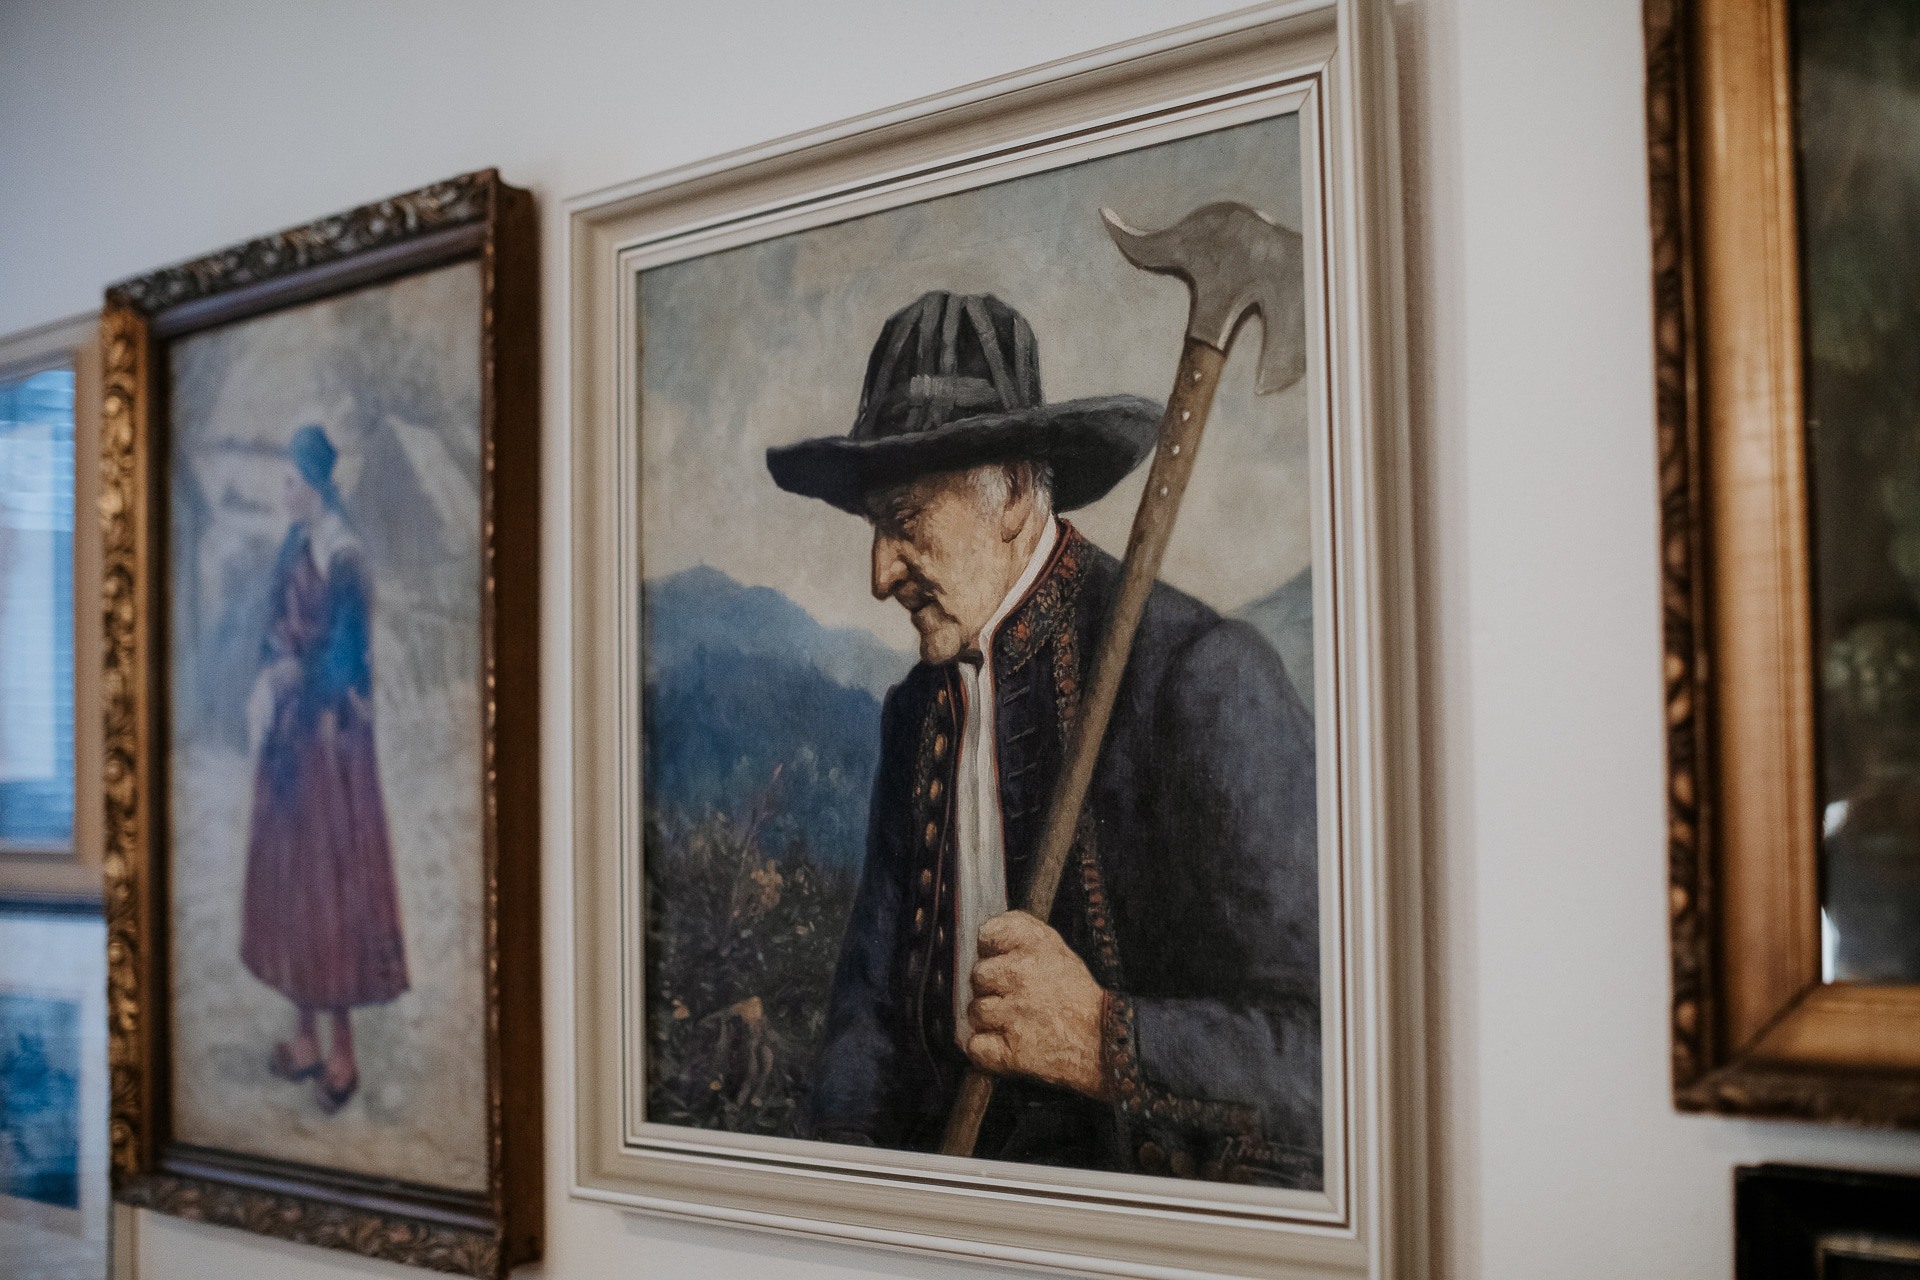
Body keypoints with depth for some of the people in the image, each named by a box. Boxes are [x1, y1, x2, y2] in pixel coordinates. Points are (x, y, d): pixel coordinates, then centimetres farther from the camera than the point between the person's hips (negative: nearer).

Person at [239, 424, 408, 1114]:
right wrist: (266, 682, -1)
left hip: (329, 736, -9)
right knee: (289, 877, 14)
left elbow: (341, 665, -18)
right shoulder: (296, 544, 7)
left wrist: (282, 679, -8)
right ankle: (307, 1035, 27)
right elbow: (280, 630, 13)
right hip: (289, 730, 9)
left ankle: (342, 1051, 12)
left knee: (330, 880, 0)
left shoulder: (346, 561, -19)